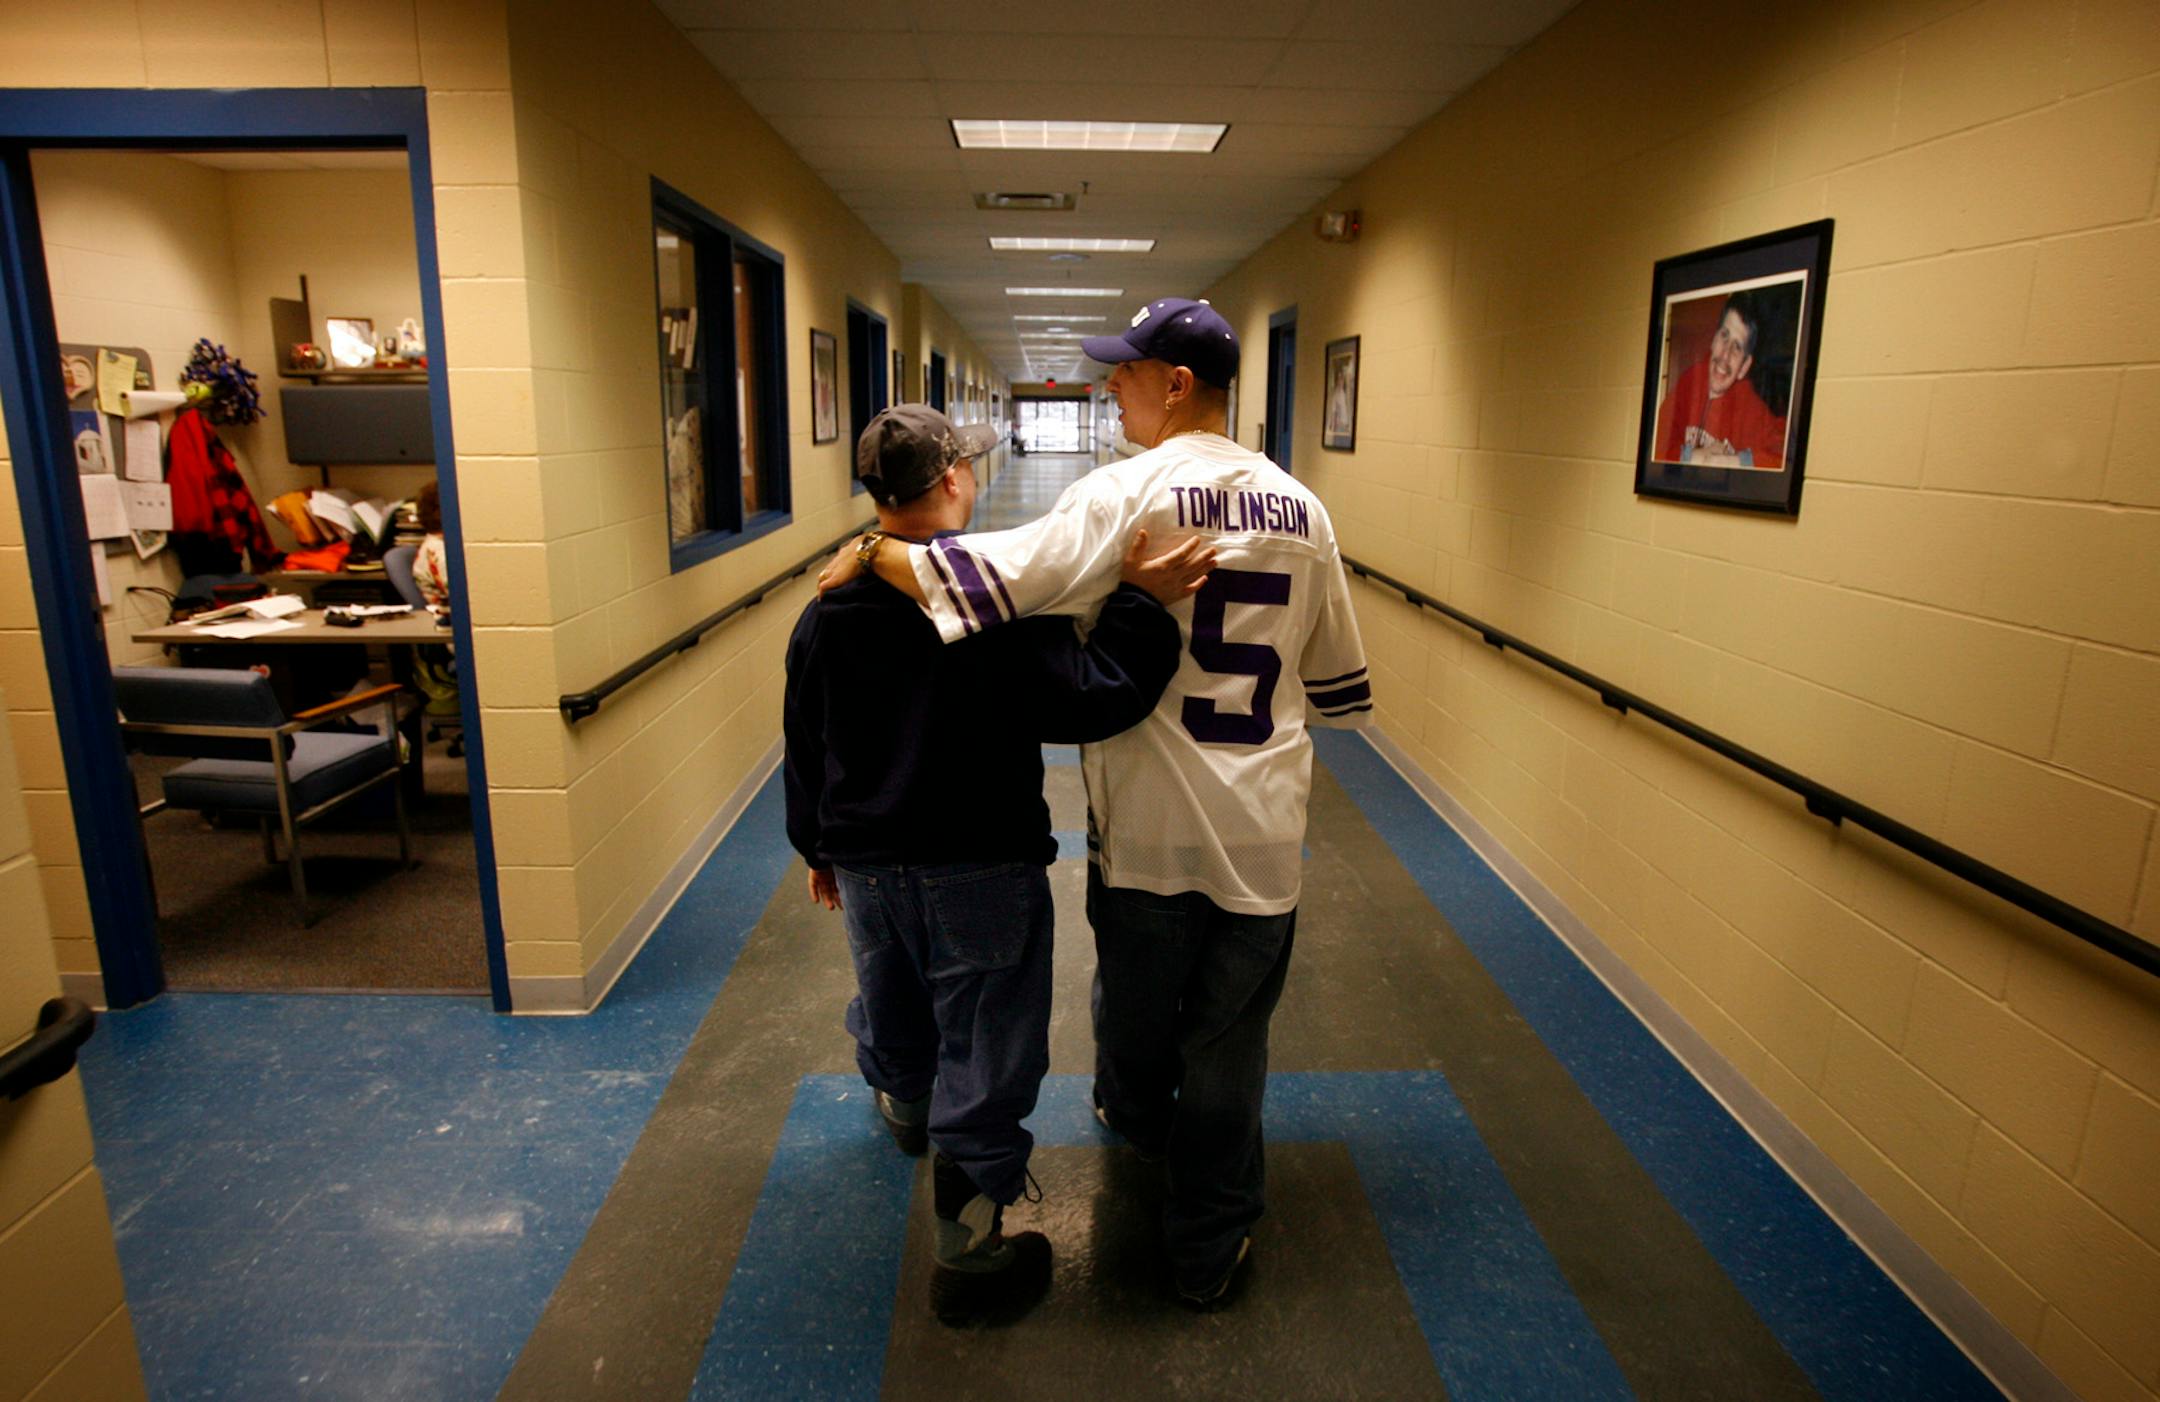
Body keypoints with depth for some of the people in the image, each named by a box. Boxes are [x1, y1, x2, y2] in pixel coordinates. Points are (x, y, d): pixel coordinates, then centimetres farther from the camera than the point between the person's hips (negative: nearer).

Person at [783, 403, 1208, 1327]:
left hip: (865, 866, 6)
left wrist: (819, 851, 21)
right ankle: (966, 1249, 19)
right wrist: (1139, 602, -16)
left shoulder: (827, 612, 0)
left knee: (892, 1005, 29)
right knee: (983, 1050, 8)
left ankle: (903, 1105, 60)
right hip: (981, 870, -5)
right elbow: (1087, 702, -24)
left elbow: (805, 749, 8)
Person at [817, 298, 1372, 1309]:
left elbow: (990, 580, -21)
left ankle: (1136, 1119, 53)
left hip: (1150, 824, -3)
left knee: (1135, 997, 24)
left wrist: (869, 555, -7)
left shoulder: (1128, 493, -14)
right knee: (1230, 1038, 13)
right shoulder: (1301, 507, 3)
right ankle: (1210, 1245, 29)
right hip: (1263, 829, 3)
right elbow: (1337, 681, 10)